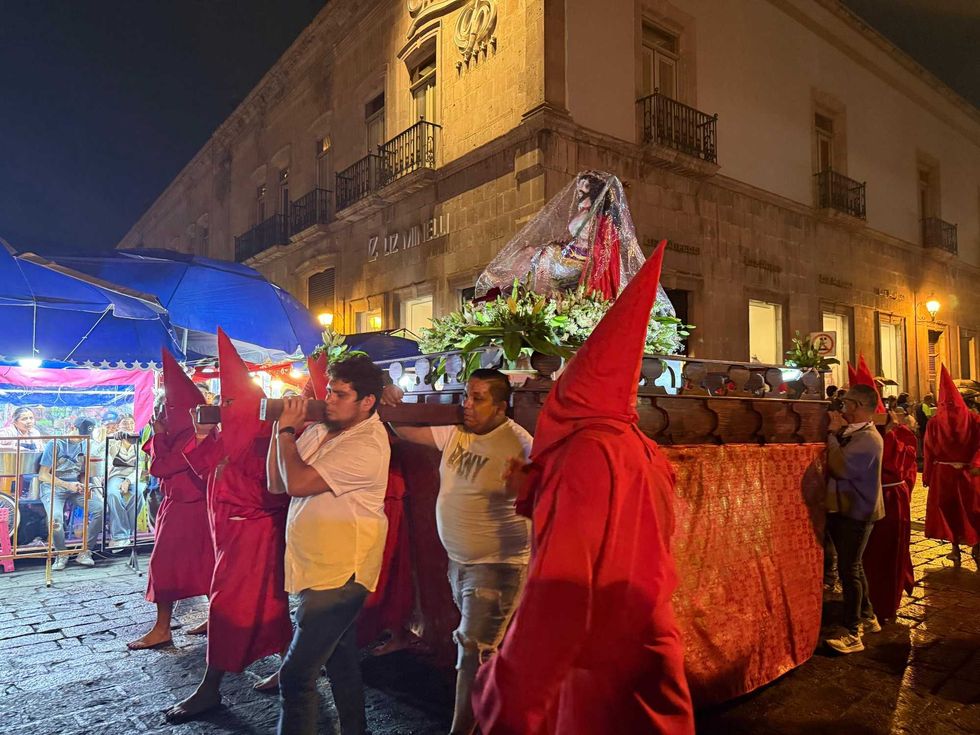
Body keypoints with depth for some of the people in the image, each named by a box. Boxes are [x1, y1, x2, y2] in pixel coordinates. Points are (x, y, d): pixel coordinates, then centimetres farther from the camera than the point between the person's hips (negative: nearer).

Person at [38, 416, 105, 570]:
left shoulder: (85, 445, 9)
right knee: (55, 518, -33)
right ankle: (61, 554, -5)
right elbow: (43, 475, -11)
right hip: (53, 488, -5)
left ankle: (85, 552, -7)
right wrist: (67, 485, -21)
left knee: (100, 508, -18)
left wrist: (85, 486, -7)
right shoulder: (55, 445, -8)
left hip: (75, 487, 5)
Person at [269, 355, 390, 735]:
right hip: (319, 570, 9)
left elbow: (298, 483, -25)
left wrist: (287, 430, -12)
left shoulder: (367, 445, -20)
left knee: (296, 676, -7)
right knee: (342, 665, 22)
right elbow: (276, 484, 7)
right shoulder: (319, 431, 7)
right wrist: (280, 430, -2)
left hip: (339, 575, -9)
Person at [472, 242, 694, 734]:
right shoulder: (641, 449, 3)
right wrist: (537, 492, 18)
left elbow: (561, 588, -28)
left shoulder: (588, 450, -23)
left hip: (603, 667, -8)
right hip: (644, 653, 9)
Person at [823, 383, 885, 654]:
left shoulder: (868, 438, -20)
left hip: (856, 512, -9)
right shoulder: (849, 431, 7)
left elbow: (841, 467, -29)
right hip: (841, 508, 9)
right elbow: (831, 462, 3)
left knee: (848, 569, -6)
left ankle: (852, 634, 1)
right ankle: (867, 615, 36)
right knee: (852, 567, 20)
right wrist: (835, 431, -8)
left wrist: (832, 433, -20)